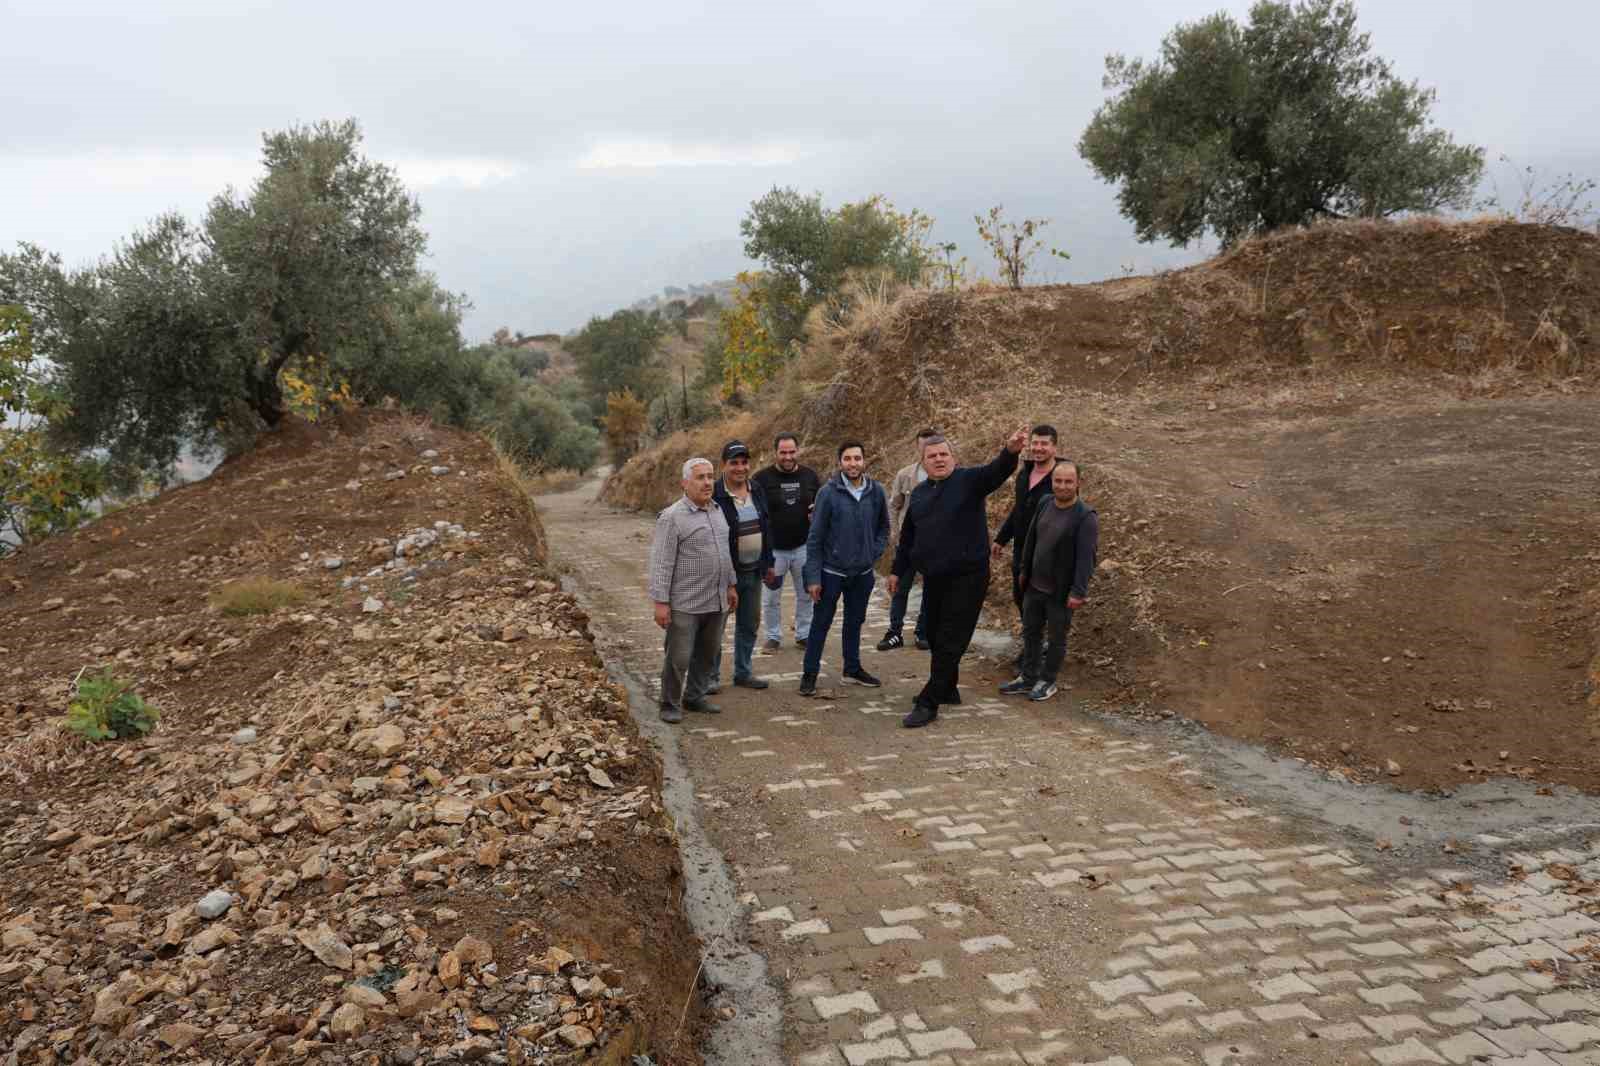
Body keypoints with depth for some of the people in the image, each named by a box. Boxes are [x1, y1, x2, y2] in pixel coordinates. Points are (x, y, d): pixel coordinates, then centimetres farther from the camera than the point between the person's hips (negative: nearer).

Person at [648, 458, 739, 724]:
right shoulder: (671, 517, -11)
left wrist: (731, 585, 18)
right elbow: (661, 563, -13)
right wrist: (660, 602, -16)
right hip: (685, 604, -7)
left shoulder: (718, 511, 11)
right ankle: (670, 705, 15)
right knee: (679, 657, 0)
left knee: (707, 654, 14)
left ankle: (695, 697, 29)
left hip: (717, 602, 7)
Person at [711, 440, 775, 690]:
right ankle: (711, 676, 16)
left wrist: (768, 563, 15)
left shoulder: (757, 491, 7)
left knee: (749, 625, 15)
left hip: (753, 572, 6)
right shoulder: (714, 495, -14)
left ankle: (743, 673, 28)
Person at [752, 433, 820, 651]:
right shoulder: (762, 479, -6)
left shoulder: (810, 476, 3)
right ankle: (773, 637, 22)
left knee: (806, 594, 11)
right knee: (771, 597, 7)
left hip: (804, 547, 2)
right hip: (773, 549, -2)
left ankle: (803, 635, 26)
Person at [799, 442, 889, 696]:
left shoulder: (876, 491, -3)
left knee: (855, 622, 17)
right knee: (821, 623, 5)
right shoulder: (828, 492, -12)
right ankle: (809, 673, 16)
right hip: (832, 571, -3)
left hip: (863, 573, 3)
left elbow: (884, 527, 13)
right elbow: (815, 538, -9)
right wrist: (813, 577, -11)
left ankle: (853, 669, 31)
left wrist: (874, 553, -1)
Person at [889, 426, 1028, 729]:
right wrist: (897, 571, 21)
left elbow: (997, 471, -27)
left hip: (967, 577, -6)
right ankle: (947, 690, 34)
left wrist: (1010, 452, -48)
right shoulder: (919, 493, 11)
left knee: (949, 641, -3)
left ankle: (929, 703, 3)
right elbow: (907, 537, 20)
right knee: (935, 635, 16)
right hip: (933, 578, 7)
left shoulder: (969, 480, -6)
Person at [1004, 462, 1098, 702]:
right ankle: (1028, 678, 32)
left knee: (1056, 637, 11)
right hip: (1034, 585, 6)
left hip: (1060, 592, -6)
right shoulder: (1045, 503, 0)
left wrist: (1078, 592, -23)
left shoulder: (1086, 517, -19)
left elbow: (1086, 557, -21)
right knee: (1031, 632, 17)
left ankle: (1047, 681, 28)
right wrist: (1024, 570, 16)